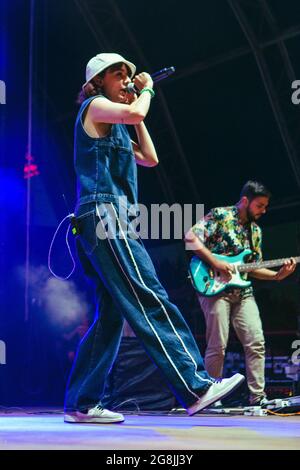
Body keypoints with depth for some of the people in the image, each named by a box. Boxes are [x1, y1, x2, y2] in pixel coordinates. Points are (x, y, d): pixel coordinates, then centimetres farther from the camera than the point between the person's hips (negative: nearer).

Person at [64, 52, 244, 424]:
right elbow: (135, 113, -17)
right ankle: (195, 387, -24)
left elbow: (149, 158, 27)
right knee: (150, 302, -18)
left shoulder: (113, 126, 30)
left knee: (111, 315, 5)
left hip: (105, 225, 10)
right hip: (105, 215, -10)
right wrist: (147, 90, 4)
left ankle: (81, 403, 4)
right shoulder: (95, 106, 3)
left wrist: (138, 107, 25)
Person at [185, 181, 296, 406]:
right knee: (217, 347, -8)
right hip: (215, 287, -6)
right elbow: (191, 237, -12)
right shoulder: (219, 215, -3)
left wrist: (278, 275, 3)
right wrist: (216, 263, -18)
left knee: (256, 343, -4)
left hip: (243, 292, 7)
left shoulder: (256, 230, 18)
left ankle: (258, 397, 0)